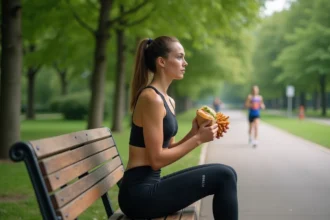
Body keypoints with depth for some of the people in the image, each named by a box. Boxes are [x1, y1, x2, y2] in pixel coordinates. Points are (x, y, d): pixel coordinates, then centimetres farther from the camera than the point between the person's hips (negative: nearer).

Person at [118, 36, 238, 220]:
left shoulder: (169, 101, 15)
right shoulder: (151, 98, -15)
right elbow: (156, 160, -17)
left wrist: (194, 133, 0)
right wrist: (198, 139, -11)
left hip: (149, 187, 9)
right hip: (139, 192, -9)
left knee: (226, 175, 9)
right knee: (223, 177, -12)